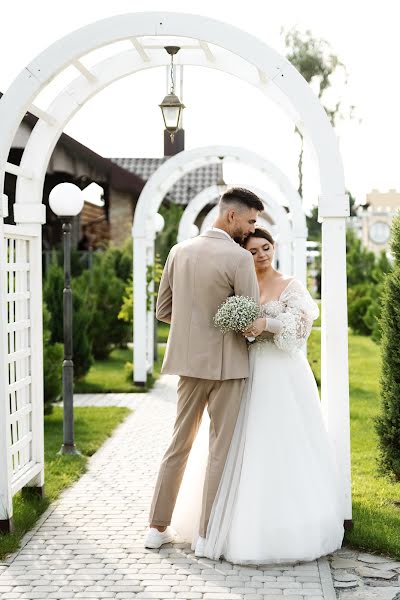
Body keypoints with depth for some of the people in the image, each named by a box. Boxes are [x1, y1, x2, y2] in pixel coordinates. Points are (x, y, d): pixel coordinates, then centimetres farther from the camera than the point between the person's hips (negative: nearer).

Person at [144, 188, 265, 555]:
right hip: (225, 365, -6)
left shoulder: (179, 251, 5)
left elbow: (163, 310, 11)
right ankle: (208, 535, 10)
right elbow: (253, 323, -15)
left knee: (179, 444, 16)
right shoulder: (239, 258, -15)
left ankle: (158, 528, 20)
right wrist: (278, 323, 6)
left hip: (189, 362, 6)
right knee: (221, 449, 5)